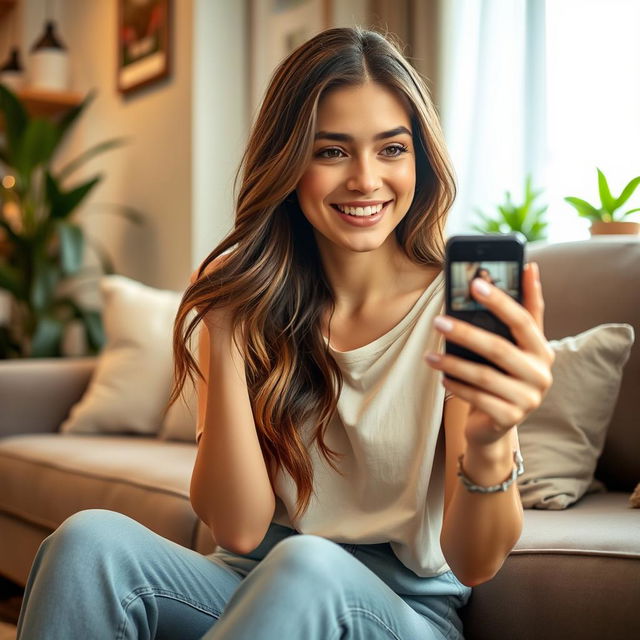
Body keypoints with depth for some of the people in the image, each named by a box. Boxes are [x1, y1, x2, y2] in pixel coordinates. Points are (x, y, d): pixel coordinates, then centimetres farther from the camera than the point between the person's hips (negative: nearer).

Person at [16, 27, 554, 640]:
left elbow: (472, 563, -17)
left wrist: (489, 449, -39)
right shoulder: (252, 300, -3)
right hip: (259, 583, 2)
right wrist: (224, 337, -21)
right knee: (91, 537, -26)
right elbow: (239, 529, -11)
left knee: (306, 565, -35)